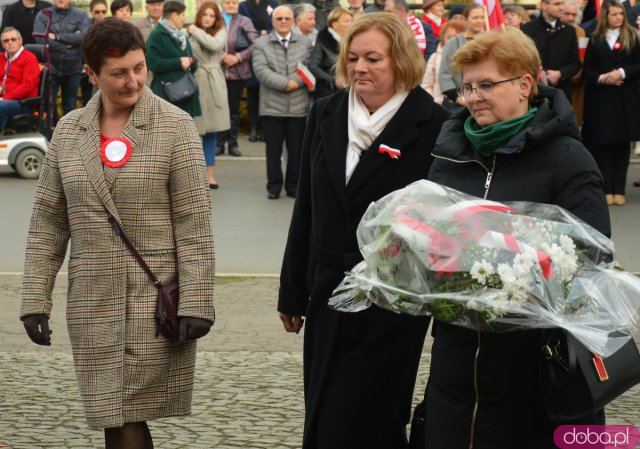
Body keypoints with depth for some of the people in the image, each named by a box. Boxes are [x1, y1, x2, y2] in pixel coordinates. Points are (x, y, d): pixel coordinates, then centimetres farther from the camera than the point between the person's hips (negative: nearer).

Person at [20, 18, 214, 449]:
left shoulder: (176, 127, -3)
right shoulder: (68, 131, 8)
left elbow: (195, 224, -6)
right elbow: (47, 224, 11)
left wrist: (195, 305, -11)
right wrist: (35, 300, 5)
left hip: (157, 300, -3)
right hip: (92, 302, 4)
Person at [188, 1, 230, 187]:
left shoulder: (221, 32, 4)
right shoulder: (189, 32, -4)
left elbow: (215, 45, -15)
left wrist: (196, 31, -8)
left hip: (213, 84, 3)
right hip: (194, 83, -3)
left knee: (210, 130, 9)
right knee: (194, 130, -2)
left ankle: (209, 172, 14)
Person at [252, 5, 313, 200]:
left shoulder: (305, 43, 10)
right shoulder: (261, 44, 5)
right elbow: (261, 71, -8)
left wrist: (295, 81, -17)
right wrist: (285, 83, -17)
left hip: (299, 106, 1)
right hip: (272, 106, -1)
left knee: (296, 150, 6)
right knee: (273, 150, 4)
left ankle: (294, 185, 16)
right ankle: (274, 185, 13)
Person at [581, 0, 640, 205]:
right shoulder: (595, 40, 7)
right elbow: (587, 70, 5)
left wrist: (622, 73, -15)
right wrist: (601, 78, -13)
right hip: (600, 98, 0)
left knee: (622, 144, 0)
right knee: (603, 144, -3)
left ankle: (619, 189, 4)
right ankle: (606, 189, 1)